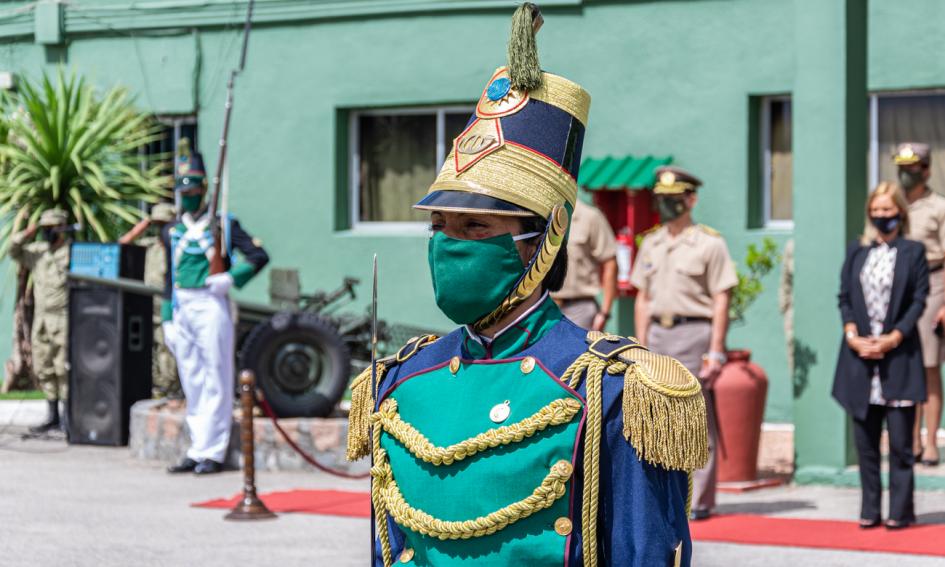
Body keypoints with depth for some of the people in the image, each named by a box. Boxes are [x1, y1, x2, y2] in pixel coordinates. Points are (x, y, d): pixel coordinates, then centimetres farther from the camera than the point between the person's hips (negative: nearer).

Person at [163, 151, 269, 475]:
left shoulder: (224, 225, 0)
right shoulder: (172, 232, 15)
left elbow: (259, 256, -3)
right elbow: (169, 279, 17)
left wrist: (231, 278, -15)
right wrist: (167, 319, 11)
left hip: (211, 306, -5)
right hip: (182, 310, 5)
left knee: (215, 383, -3)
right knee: (191, 383, 8)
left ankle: (212, 453, -1)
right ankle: (197, 451, 14)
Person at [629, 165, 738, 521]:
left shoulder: (709, 244, -3)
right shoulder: (651, 244, 15)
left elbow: (721, 300, -6)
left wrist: (716, 352, -12)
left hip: (693, 334, -6)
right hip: (658, 334, 6)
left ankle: (699, 500, 0)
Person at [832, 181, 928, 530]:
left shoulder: (913, 252, 4)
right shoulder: (856, 252, 13)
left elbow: (918, 301, -2)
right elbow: (844, 298, 9)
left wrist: (893, 338, -12)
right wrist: (853, 336, -6)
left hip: (899, 355, -3)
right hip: (859, 355, 3)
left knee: (900, 440, -3)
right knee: (865, 440, 5)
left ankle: (900, 511, 2)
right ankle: (870, 510, 10)